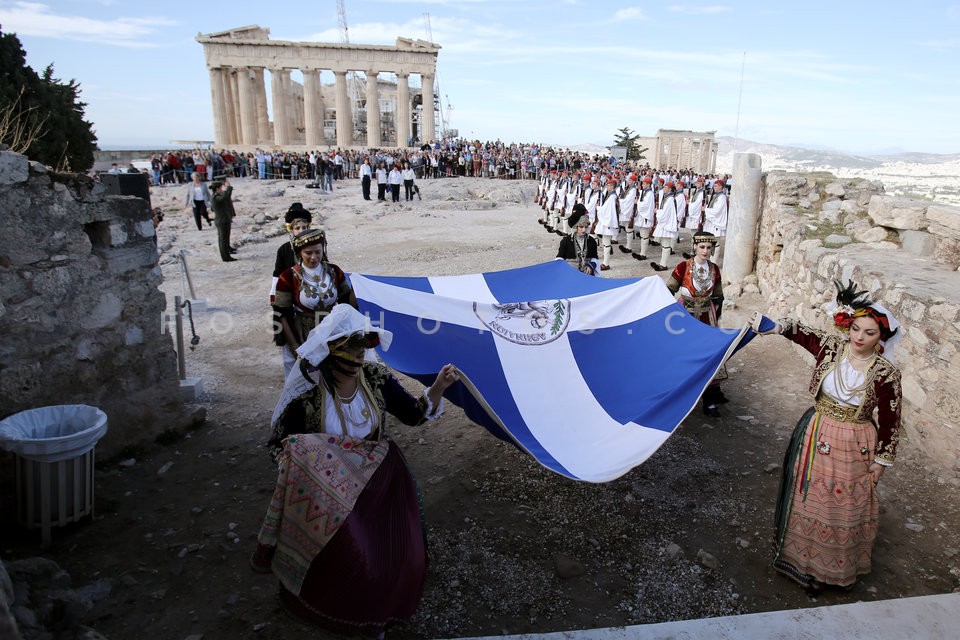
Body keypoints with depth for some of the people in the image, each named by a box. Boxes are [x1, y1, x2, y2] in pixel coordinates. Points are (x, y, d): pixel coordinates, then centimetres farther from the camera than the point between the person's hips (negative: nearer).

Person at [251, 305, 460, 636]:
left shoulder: (375, 376, -8)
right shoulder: (306, 393, -17)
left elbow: (414, 414, -3)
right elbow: (280, 443, -6)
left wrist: (437, 388, -21)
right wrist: (300, 465, -27)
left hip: (378, 476, 3)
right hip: (331, 485, -2)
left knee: (401, 554, -11)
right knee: (348, 554, -25)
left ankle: (377, 609, 19)